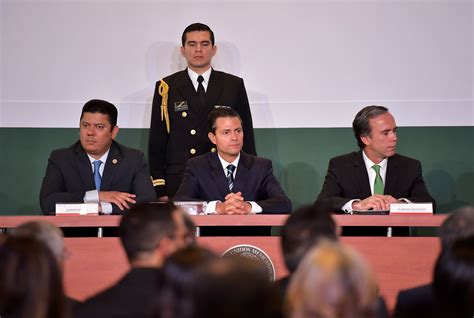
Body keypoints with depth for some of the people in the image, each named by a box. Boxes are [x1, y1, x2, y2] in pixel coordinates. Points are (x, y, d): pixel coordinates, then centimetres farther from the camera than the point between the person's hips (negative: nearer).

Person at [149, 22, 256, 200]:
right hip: (179, 184, -1)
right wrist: (160, 191, -2)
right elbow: (157, 143, 6)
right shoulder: (166, 88, 7)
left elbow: (247, 138, 10)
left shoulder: (234, 85, 9)